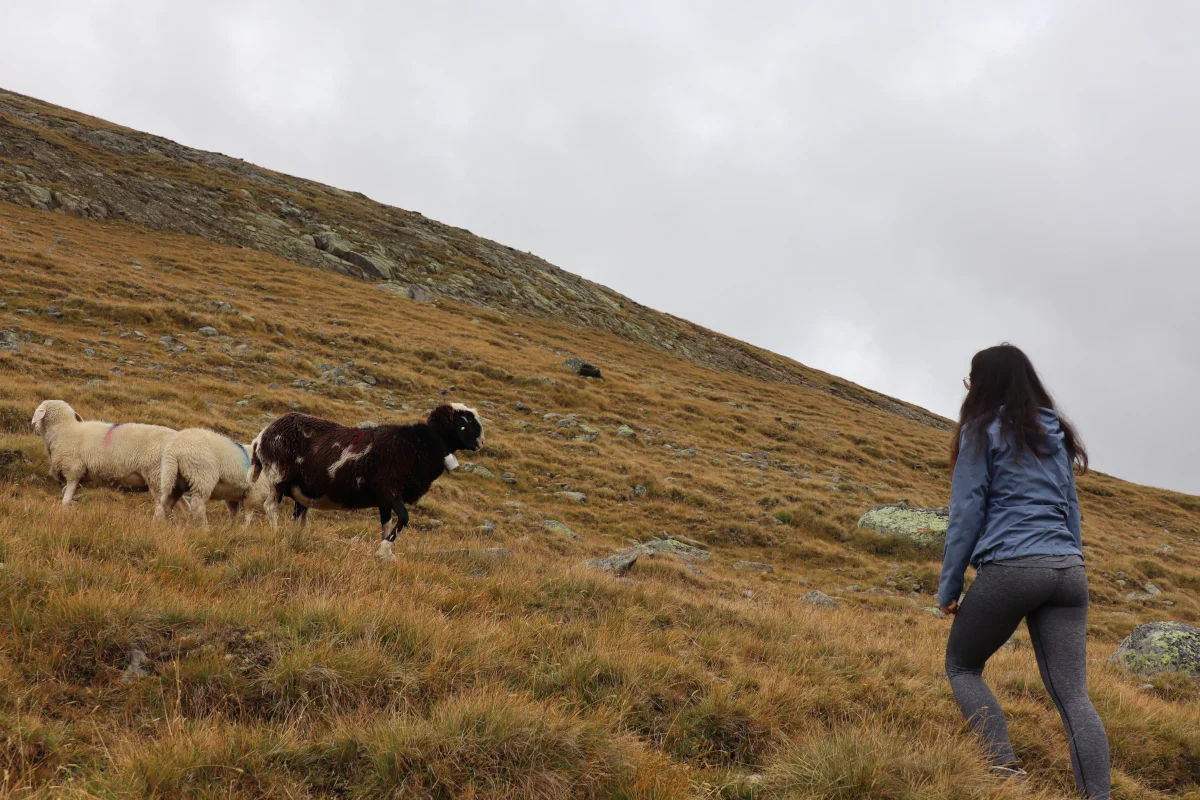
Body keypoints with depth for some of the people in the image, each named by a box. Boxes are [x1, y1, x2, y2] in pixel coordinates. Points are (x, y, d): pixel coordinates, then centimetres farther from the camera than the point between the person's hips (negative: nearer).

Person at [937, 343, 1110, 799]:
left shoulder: (983, 430, 2)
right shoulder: (1056, 434, 21)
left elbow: (966, 512, -1)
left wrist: (949, 586, 2)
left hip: (1009, 568, -5)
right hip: (1067, 571, 6)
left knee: (962, 667, 14)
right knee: (1073, 695, 2)